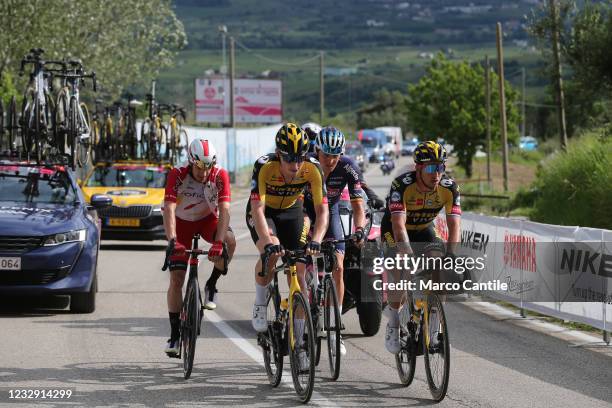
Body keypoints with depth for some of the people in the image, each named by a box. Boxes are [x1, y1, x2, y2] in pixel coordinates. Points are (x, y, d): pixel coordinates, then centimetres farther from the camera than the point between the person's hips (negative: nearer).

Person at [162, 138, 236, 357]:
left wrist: (218, 242, -47)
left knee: (229, 241, -34)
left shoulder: (220, 176, -26)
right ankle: (175, 334, 1)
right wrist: (172, 240, -51)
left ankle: (211, 285, -9)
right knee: (176, 278, -9)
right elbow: (169, 210, -36)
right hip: (183, 222, 0)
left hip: (208, 219, 1)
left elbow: (224, 211, -33)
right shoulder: (177, 175, -28)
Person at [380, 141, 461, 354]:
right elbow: (399, 225, -42)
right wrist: (408, 255, -55)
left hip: (424, 230, 3)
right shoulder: (402, 185, -33)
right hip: (394, 230, -3)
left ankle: (431, 320, -7)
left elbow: (454, 224, -28)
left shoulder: (449, 188, -23)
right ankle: (393, 319, -8)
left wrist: (451, 254, -45)